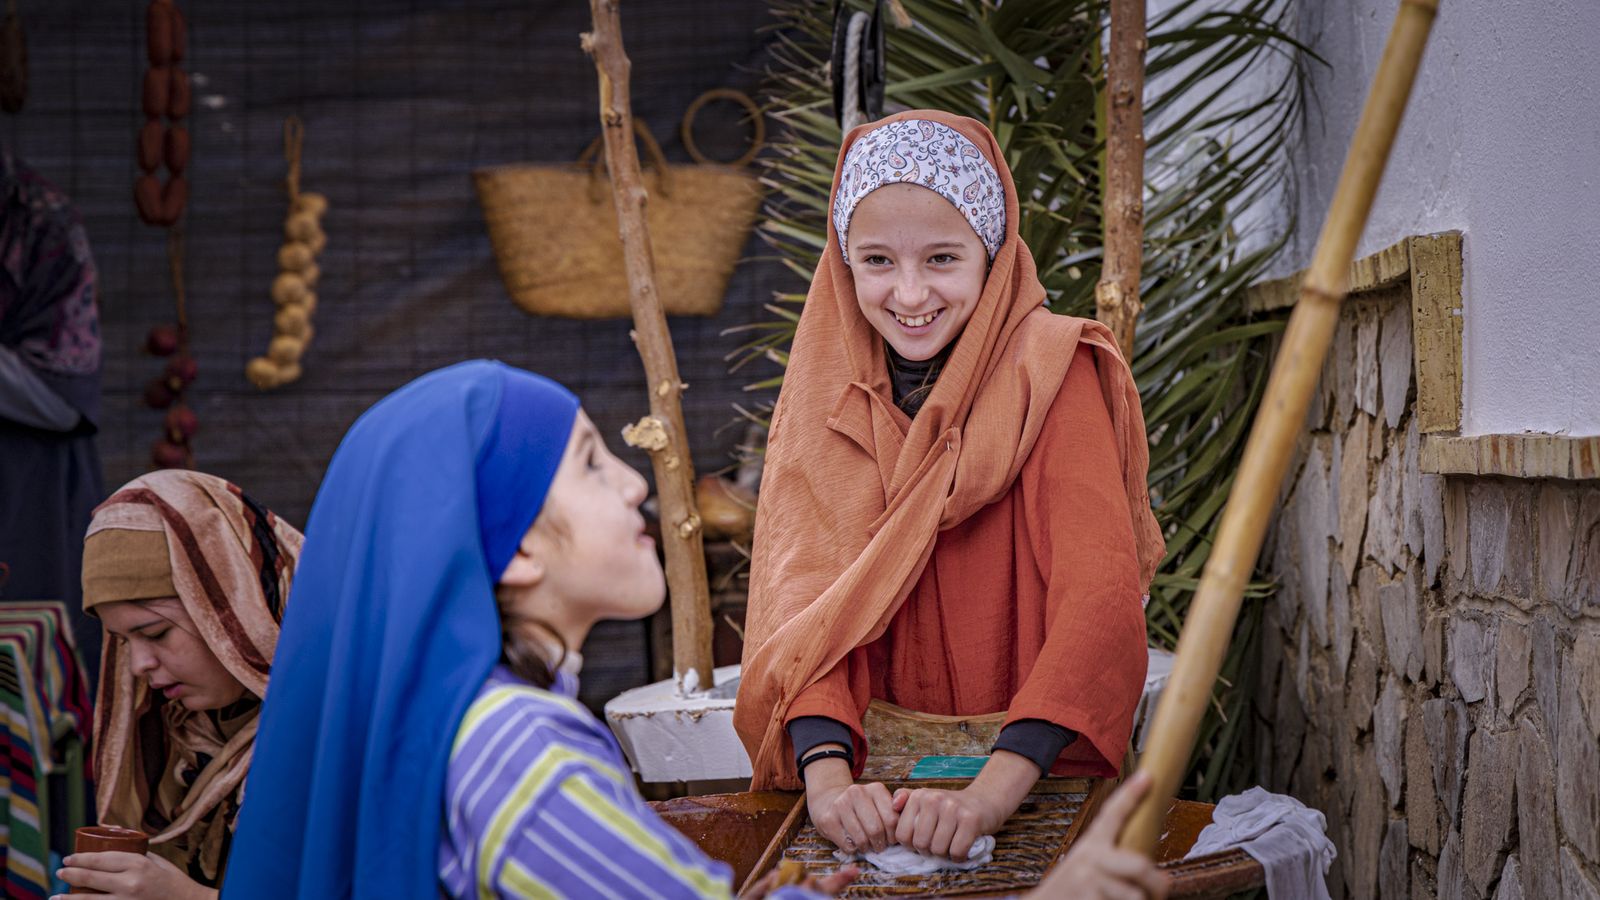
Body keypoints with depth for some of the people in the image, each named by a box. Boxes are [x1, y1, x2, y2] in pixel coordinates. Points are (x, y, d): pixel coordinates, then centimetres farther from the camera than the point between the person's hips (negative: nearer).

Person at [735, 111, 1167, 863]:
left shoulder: (1048, 371, -6)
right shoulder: (825, 392, 4)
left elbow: (1101, 598, -17)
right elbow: (807, 596, -6)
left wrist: (993, 792, -30)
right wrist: (828, 778, -24)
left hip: (1037, 777, -3)